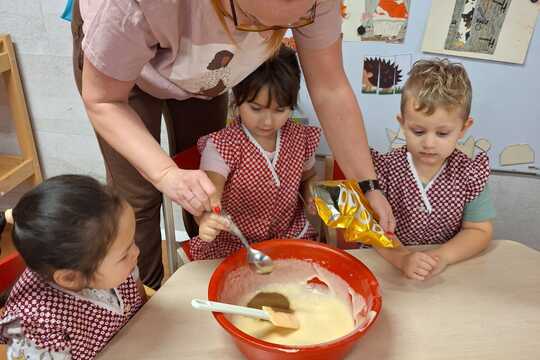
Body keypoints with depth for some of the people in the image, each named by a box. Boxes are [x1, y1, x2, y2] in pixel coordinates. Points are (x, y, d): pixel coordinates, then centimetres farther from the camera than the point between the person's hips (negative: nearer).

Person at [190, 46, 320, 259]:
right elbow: (209, 195, -31)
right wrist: (206, 219, -53)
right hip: (232, 247, -4)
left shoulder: (301, 139, -3)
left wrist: (313, 195, -6)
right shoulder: (222, 146, -17)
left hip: (292, 237, 4)